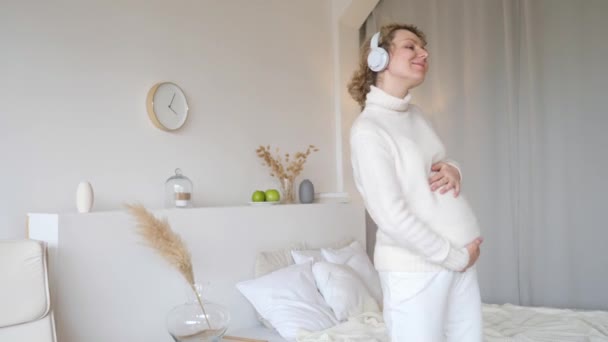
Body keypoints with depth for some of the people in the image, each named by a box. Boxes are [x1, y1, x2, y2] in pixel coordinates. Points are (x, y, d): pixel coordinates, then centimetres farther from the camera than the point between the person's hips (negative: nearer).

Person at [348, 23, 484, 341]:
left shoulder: (415, 114, 9)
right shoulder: (367, 129, -16)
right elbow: (392, 218, -20)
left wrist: (453, 170, -3)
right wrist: (457, 257, -13)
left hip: (460, 259, 8)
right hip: (415, 268, -8)